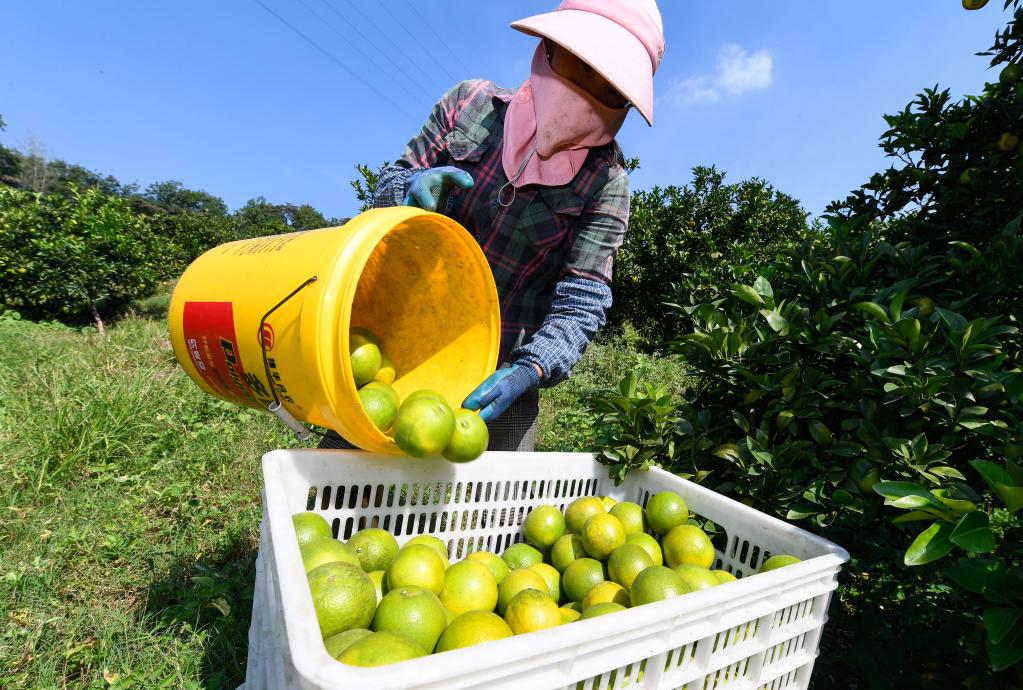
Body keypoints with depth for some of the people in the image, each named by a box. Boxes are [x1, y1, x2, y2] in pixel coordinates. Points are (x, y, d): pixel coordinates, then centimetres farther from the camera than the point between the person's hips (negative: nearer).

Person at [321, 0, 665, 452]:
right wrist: (412, 188, -19)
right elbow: (389, 184, 5)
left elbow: (582, 301, -13)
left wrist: (528, 371, -30)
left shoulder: (605, 182, -8)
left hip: (498, 367, -1)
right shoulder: (472, 103, -2)